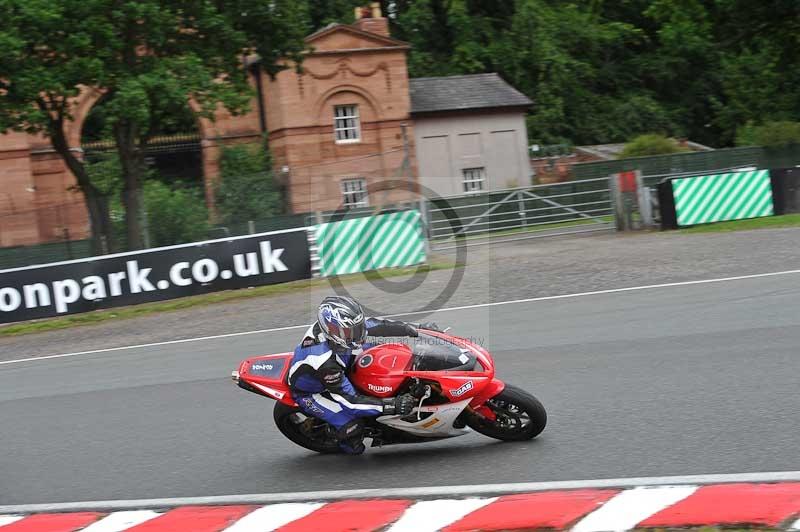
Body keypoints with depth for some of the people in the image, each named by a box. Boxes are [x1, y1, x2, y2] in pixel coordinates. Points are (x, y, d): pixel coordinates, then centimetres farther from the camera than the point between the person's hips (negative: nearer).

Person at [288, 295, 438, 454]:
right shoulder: (323, 361, -44)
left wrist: (416, 330, -15)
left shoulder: (338, 325, -26)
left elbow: (375, 325, -12)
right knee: (353, 424, -24)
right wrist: (392, 406, -41)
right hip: (310, 392, -7)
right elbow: (350, 401, -37)